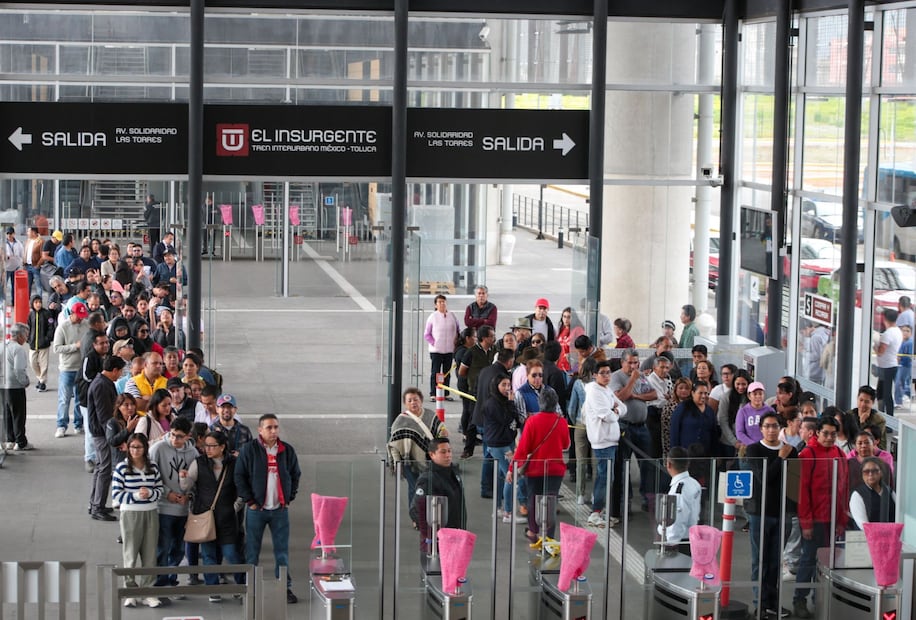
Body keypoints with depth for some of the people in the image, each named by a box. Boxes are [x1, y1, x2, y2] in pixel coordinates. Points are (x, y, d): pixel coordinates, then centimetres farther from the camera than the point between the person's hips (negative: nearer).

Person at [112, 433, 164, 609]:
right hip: (130, 514, -3)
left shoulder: (153, 467, 5)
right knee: (131, 554, 2)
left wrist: (150, 493, -13)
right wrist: (135, 496, -18)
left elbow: (160, 490, 8)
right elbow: (116, 494, -7)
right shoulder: (122, 468, -5)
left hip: (151, 513, 3)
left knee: (150, 554, 6)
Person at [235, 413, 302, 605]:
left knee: (282, 551, 5)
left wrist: (290, 498, 8)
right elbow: (239, 476, -4)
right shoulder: (249, 450, -5)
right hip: (256, 509, -2)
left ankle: (286, 588, 11)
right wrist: (249, 501, -7)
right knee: (252, 551, 3)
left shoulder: (287, 450, 5)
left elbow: (295, 475, 16)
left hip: (280, 509, 2)